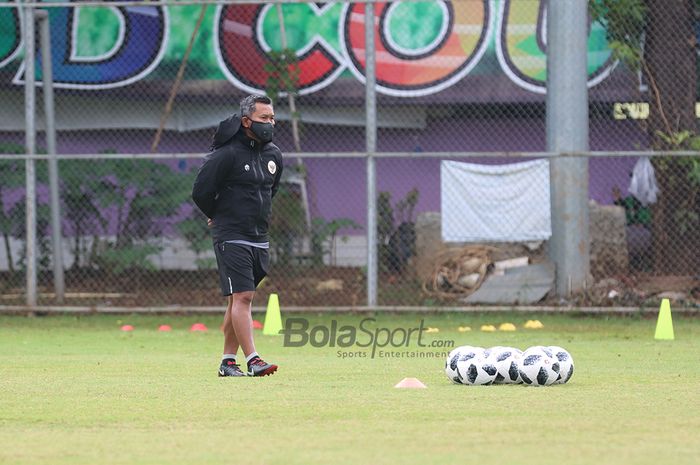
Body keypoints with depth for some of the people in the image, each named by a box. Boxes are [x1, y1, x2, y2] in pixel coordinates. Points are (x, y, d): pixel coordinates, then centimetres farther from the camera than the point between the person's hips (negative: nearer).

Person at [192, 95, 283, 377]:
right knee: (242, 297, -14)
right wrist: (220, 217, 7)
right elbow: (201, 192, -10)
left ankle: (228, 361, 14)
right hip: (232, 238, -7)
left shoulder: (273, 155, 10)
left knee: (238, 300, 10)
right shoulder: (227, 153, -14)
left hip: (259, 240, 7)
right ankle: (252, 360, -20)